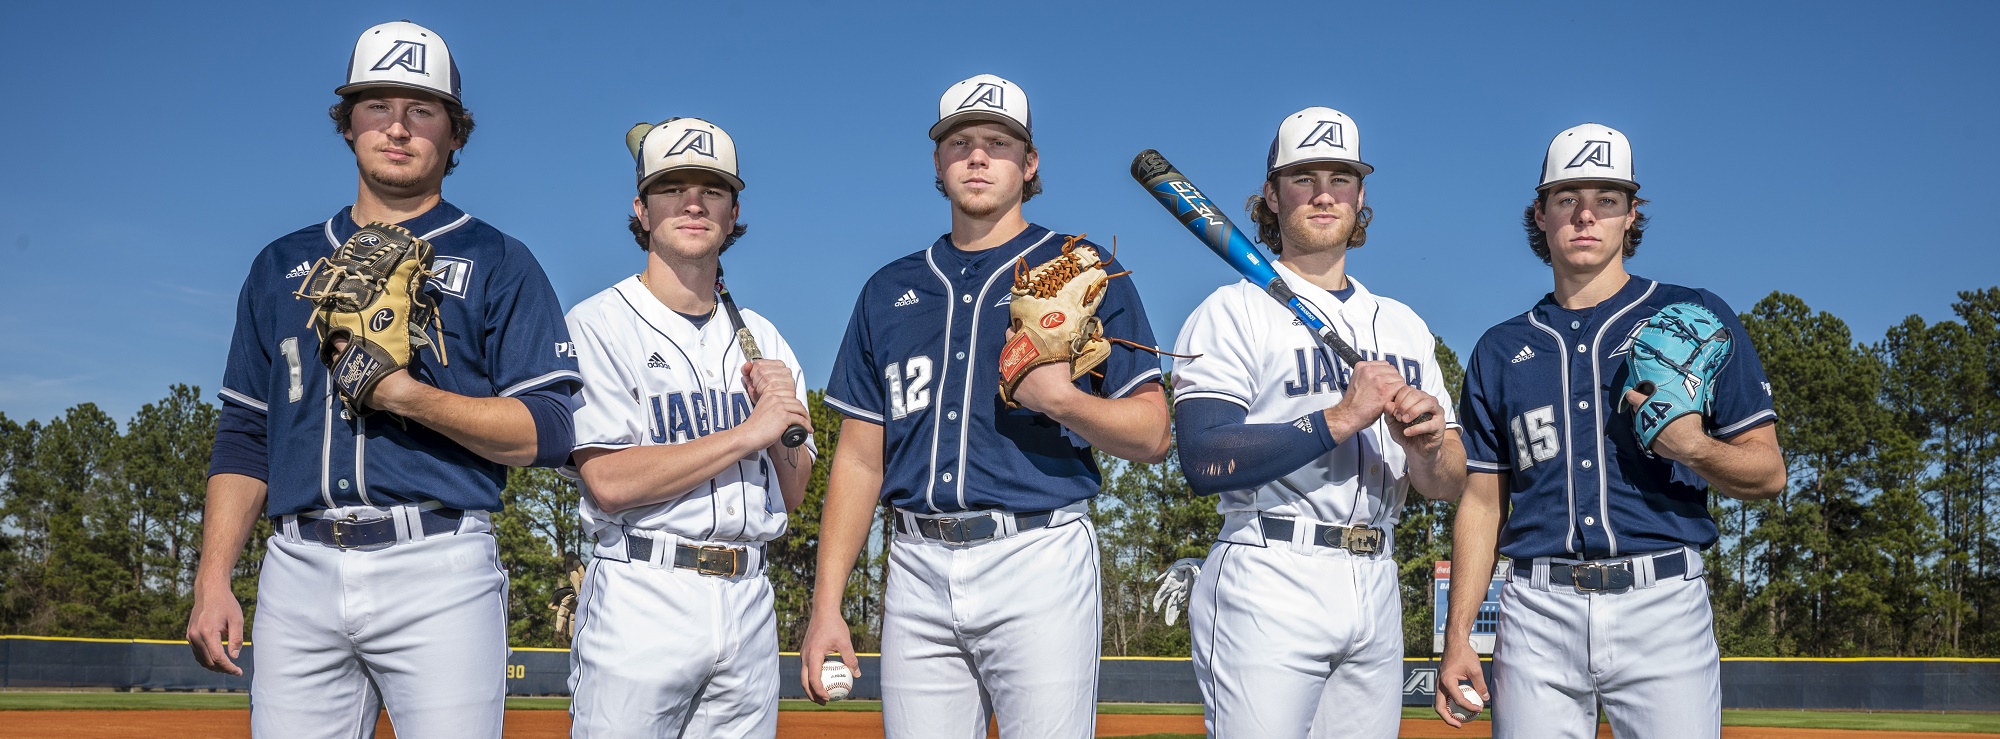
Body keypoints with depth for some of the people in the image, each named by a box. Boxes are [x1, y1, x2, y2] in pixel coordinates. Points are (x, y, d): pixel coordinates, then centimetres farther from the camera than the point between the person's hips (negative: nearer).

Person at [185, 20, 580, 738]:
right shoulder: (281, 266, 19)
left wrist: (407, 394, -14)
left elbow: (546, 432, -3)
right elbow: (244, 437, 18)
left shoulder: (499, 263, 6)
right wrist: (212, 581, 7)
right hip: (298, 570, 4)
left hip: (438, 570, -3)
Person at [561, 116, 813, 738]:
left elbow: (794, 493, 14)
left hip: (748, 601, 5)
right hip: (641, 596, -5)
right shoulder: (599, 325, -2)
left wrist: (783, 413, -5)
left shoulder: (761, 338, 15)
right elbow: (610, 483, -14)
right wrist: (749, 431, -11)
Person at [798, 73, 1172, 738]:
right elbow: (860, 458, 15)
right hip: (918, 570, 3)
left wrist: (1063, 400, -16)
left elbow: (1152, 436, 3)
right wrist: (826, 603, 8)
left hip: (1038, 559, -3)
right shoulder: (890, 290, 17)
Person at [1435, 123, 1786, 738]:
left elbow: (1769, 472, 6)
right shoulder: (1500, 350, 14)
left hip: (1664, 606, -2)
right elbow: (1483, 503, 13)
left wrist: (1695, 447, -16)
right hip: (1537, 617, 2)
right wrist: (1457, 637, 5)